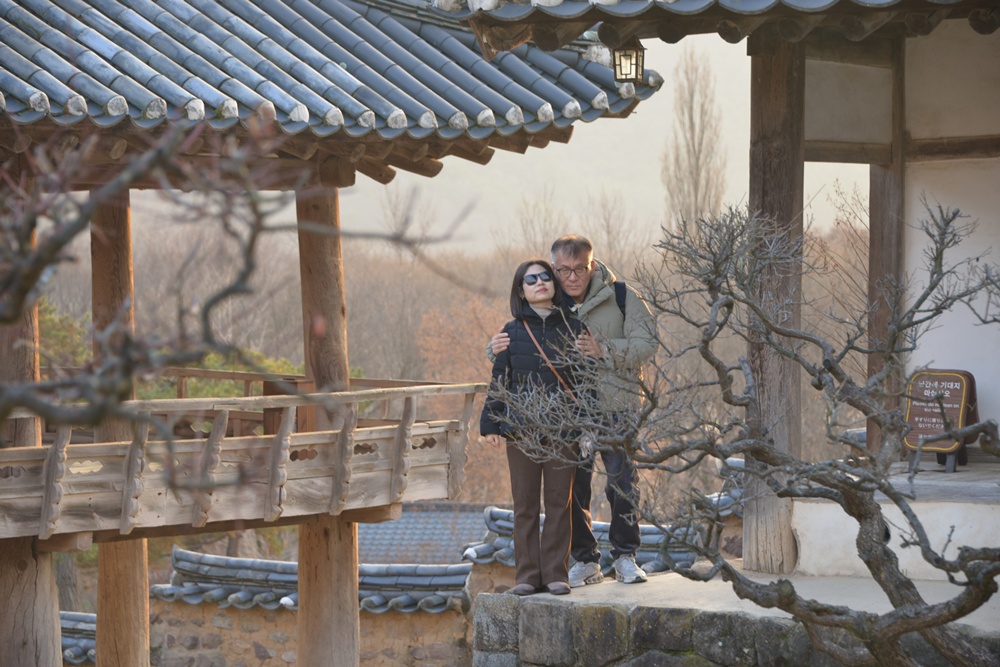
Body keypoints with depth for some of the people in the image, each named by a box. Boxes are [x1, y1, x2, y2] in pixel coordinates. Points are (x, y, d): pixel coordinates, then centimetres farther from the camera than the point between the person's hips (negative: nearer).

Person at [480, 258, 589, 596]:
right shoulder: (513, 332, 6)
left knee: (559, 502, 1)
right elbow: (499, 380, 9)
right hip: (522, 427, 1)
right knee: (525, 504, 3)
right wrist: (491, 424, 4)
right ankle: (527, 575, 8)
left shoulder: (573, 328, 5)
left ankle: (556, 574, 7)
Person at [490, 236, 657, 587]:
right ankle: (585, 560, 16)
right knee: (572, 486, 4)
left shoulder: (621, 298, -2)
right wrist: (496, 347, -11)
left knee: (622, 485, -2)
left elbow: (646, 344, -8)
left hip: (616, 406, -2)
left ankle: (625, 556, 13)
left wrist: (604, 350, -20)